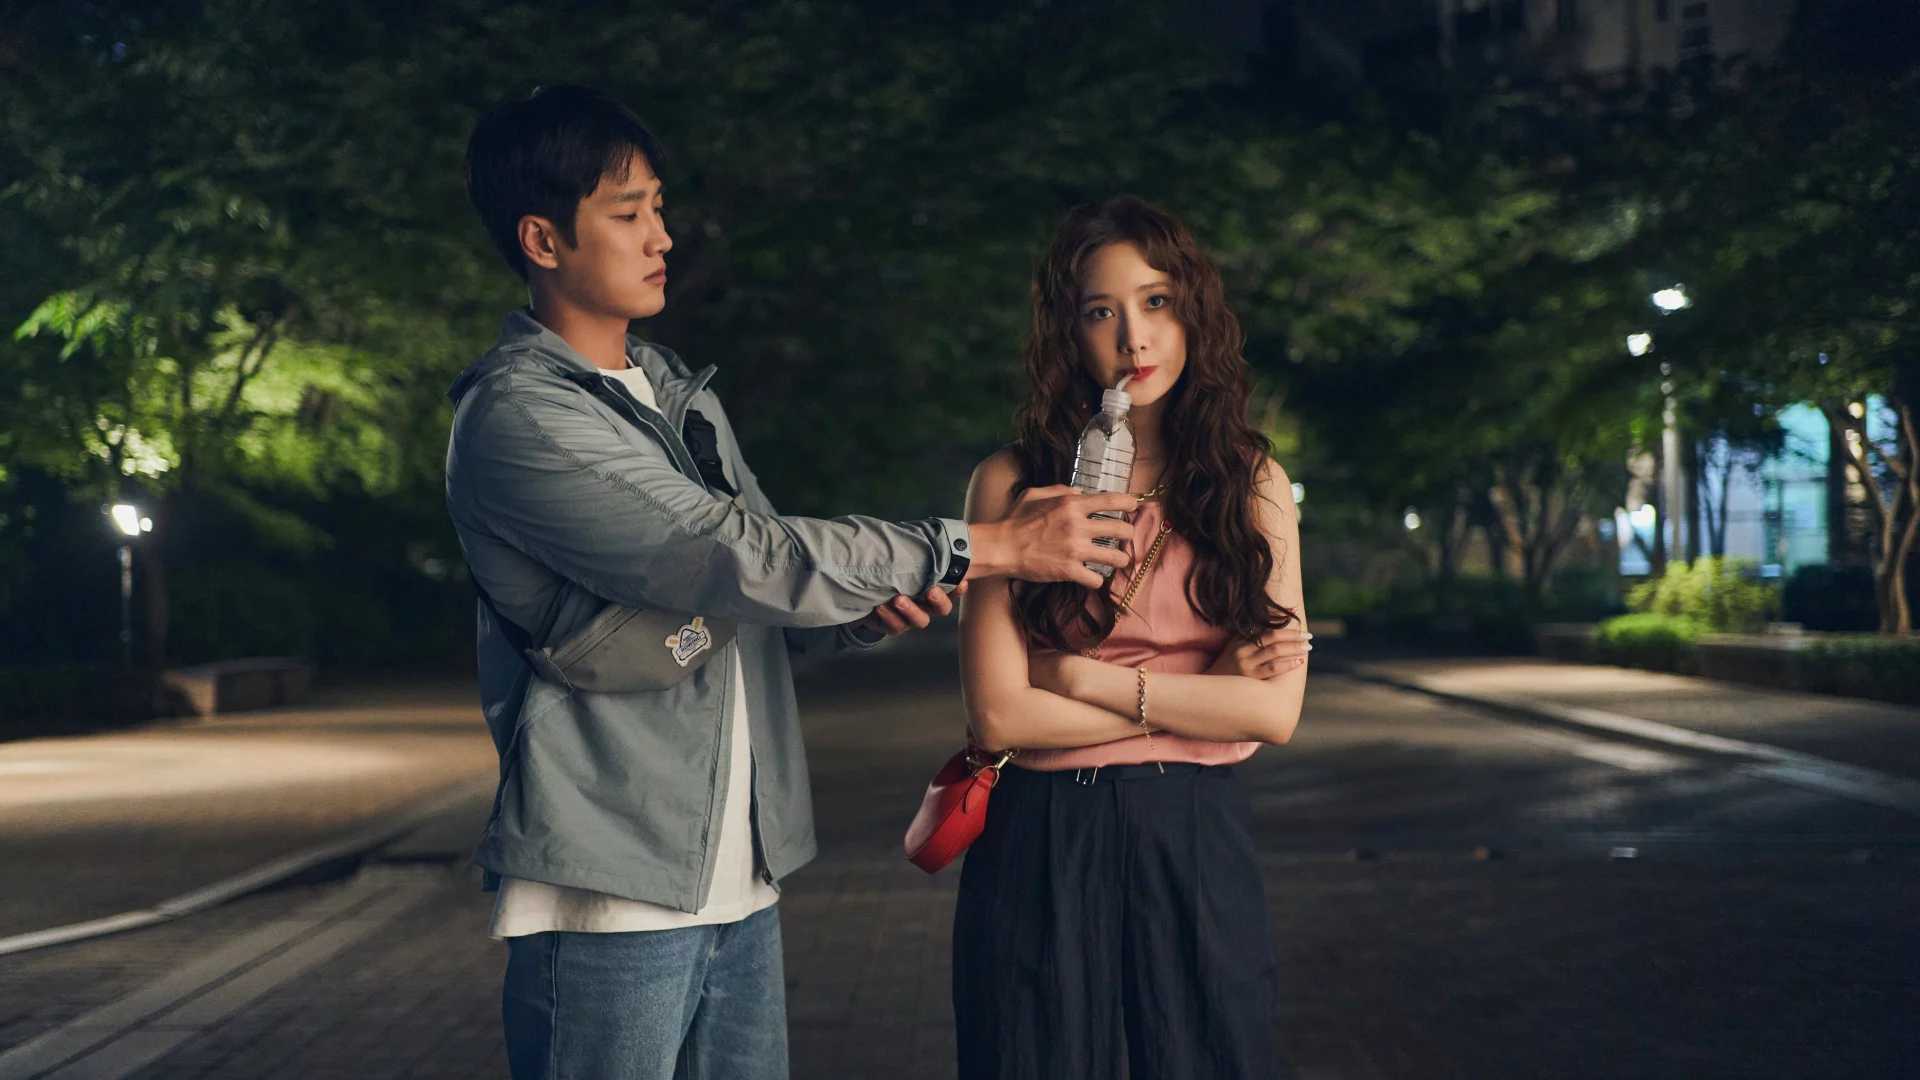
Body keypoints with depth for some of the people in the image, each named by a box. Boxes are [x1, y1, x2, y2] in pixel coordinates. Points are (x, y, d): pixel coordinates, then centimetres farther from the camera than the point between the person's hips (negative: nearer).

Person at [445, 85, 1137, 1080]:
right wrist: (982, 550, -15)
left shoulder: (677, 391, 15)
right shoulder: (516, 415, -12)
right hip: (612, 890, -8)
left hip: (741, 876, 8)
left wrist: (868, 608, -5)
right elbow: (735, 556, -19)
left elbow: (761, 595, 19)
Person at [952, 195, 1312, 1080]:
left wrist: (1079, 676, -10)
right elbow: (1000, 715, -11)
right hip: (1039, 846, -2)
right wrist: (1205, 690, -8)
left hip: (1196, 841, 2)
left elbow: (1274, 710, -6)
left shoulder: (1251, 483, 4)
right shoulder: (1013, 485, -3)